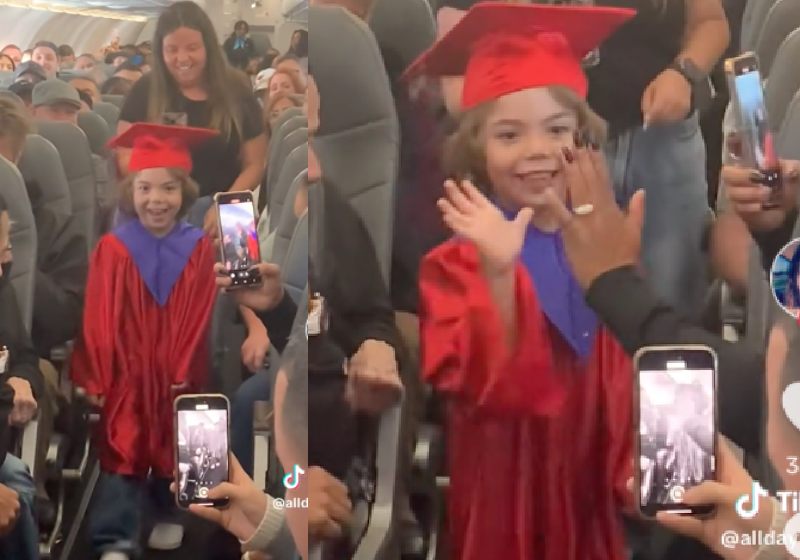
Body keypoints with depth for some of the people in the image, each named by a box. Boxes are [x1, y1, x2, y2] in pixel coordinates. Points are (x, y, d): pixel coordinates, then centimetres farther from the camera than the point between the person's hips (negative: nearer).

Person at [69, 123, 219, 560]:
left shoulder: (200, 250, -5)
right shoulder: (112, 249, -8)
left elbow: (203, 321, -4)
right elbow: (97, 321, -8)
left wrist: (186, 373, -8)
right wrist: (95, 378, -10)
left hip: (179, 377, 2)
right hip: (125, 376, -2)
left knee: (175, 454, 18)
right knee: (123, 458, -1)